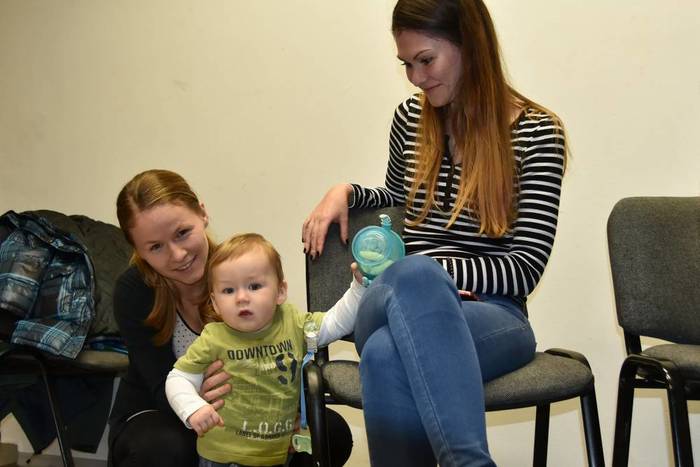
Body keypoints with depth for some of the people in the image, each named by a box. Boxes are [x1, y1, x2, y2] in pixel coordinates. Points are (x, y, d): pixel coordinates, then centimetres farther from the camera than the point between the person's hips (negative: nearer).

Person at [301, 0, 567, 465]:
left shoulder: (537, 133, -1)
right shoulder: (411, 118, 12)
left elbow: (524, 268, -6)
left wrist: (421, 275, -15)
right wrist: (346, 191, 10)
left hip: (492, 317, -3)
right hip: (396, 310, 3)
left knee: (387, 355, -41)